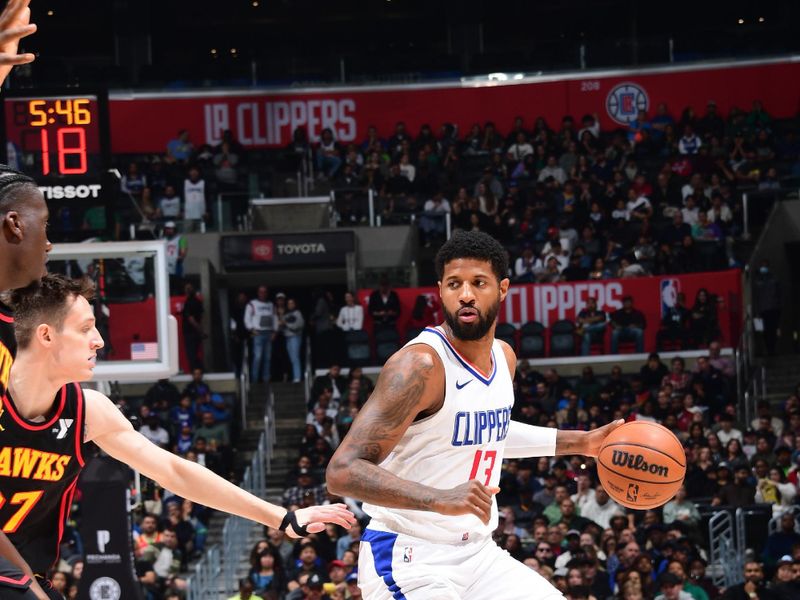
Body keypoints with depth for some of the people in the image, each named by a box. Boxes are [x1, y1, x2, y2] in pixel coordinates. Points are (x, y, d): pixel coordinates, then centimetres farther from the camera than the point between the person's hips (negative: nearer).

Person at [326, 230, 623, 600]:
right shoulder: (420, 365, -21)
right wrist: (441, 499, -38)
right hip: (411, 559, -8)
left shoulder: (503, 357, 5)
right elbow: (343, 472, -27)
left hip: (476, 552, 8)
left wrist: (579, 442, 24)